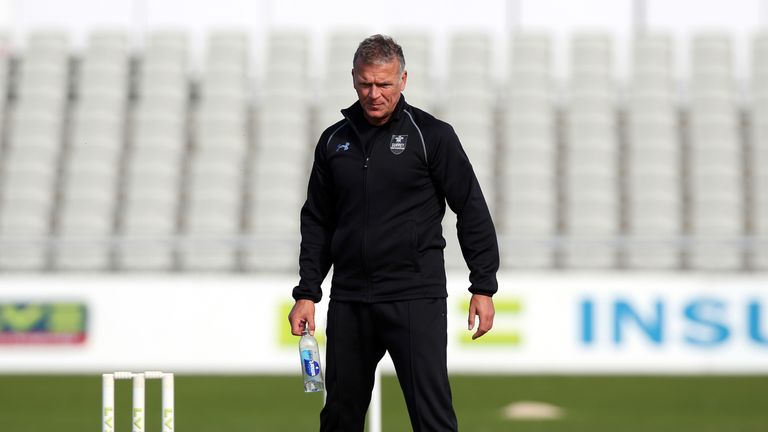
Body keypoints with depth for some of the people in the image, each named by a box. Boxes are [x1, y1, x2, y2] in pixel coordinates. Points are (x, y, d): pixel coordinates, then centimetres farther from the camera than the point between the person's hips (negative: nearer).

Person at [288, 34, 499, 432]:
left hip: (415, 298, -4)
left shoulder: (431, 135, -3)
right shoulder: (334, 141, 10)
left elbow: (471, 210, -2)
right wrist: (306, 293, 8)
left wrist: (483, 287, -6)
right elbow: (317, 222, 15)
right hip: (349, 301, 5)